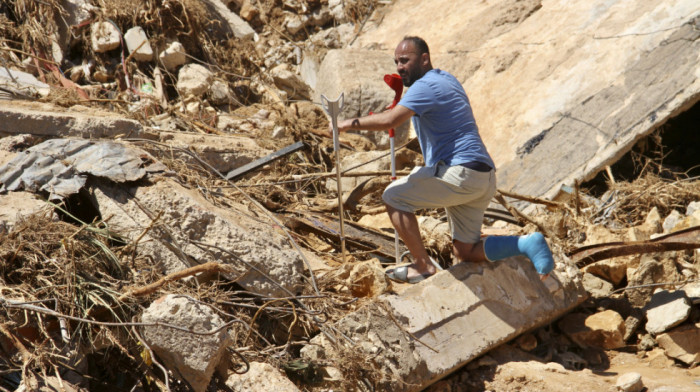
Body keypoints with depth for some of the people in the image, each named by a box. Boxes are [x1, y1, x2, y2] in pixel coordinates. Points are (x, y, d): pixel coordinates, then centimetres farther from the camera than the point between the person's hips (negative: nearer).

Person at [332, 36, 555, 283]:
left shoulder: (425, 86, -10)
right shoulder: (447, 79, 21)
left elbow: (390, 120, -25)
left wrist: (351, 123, -12)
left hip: (460, 172, -10)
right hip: (484, 179, 10)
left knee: (393, 197, -1)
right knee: (465, 253, 13)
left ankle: (423, 266, -1)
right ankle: (527, 244, 0)